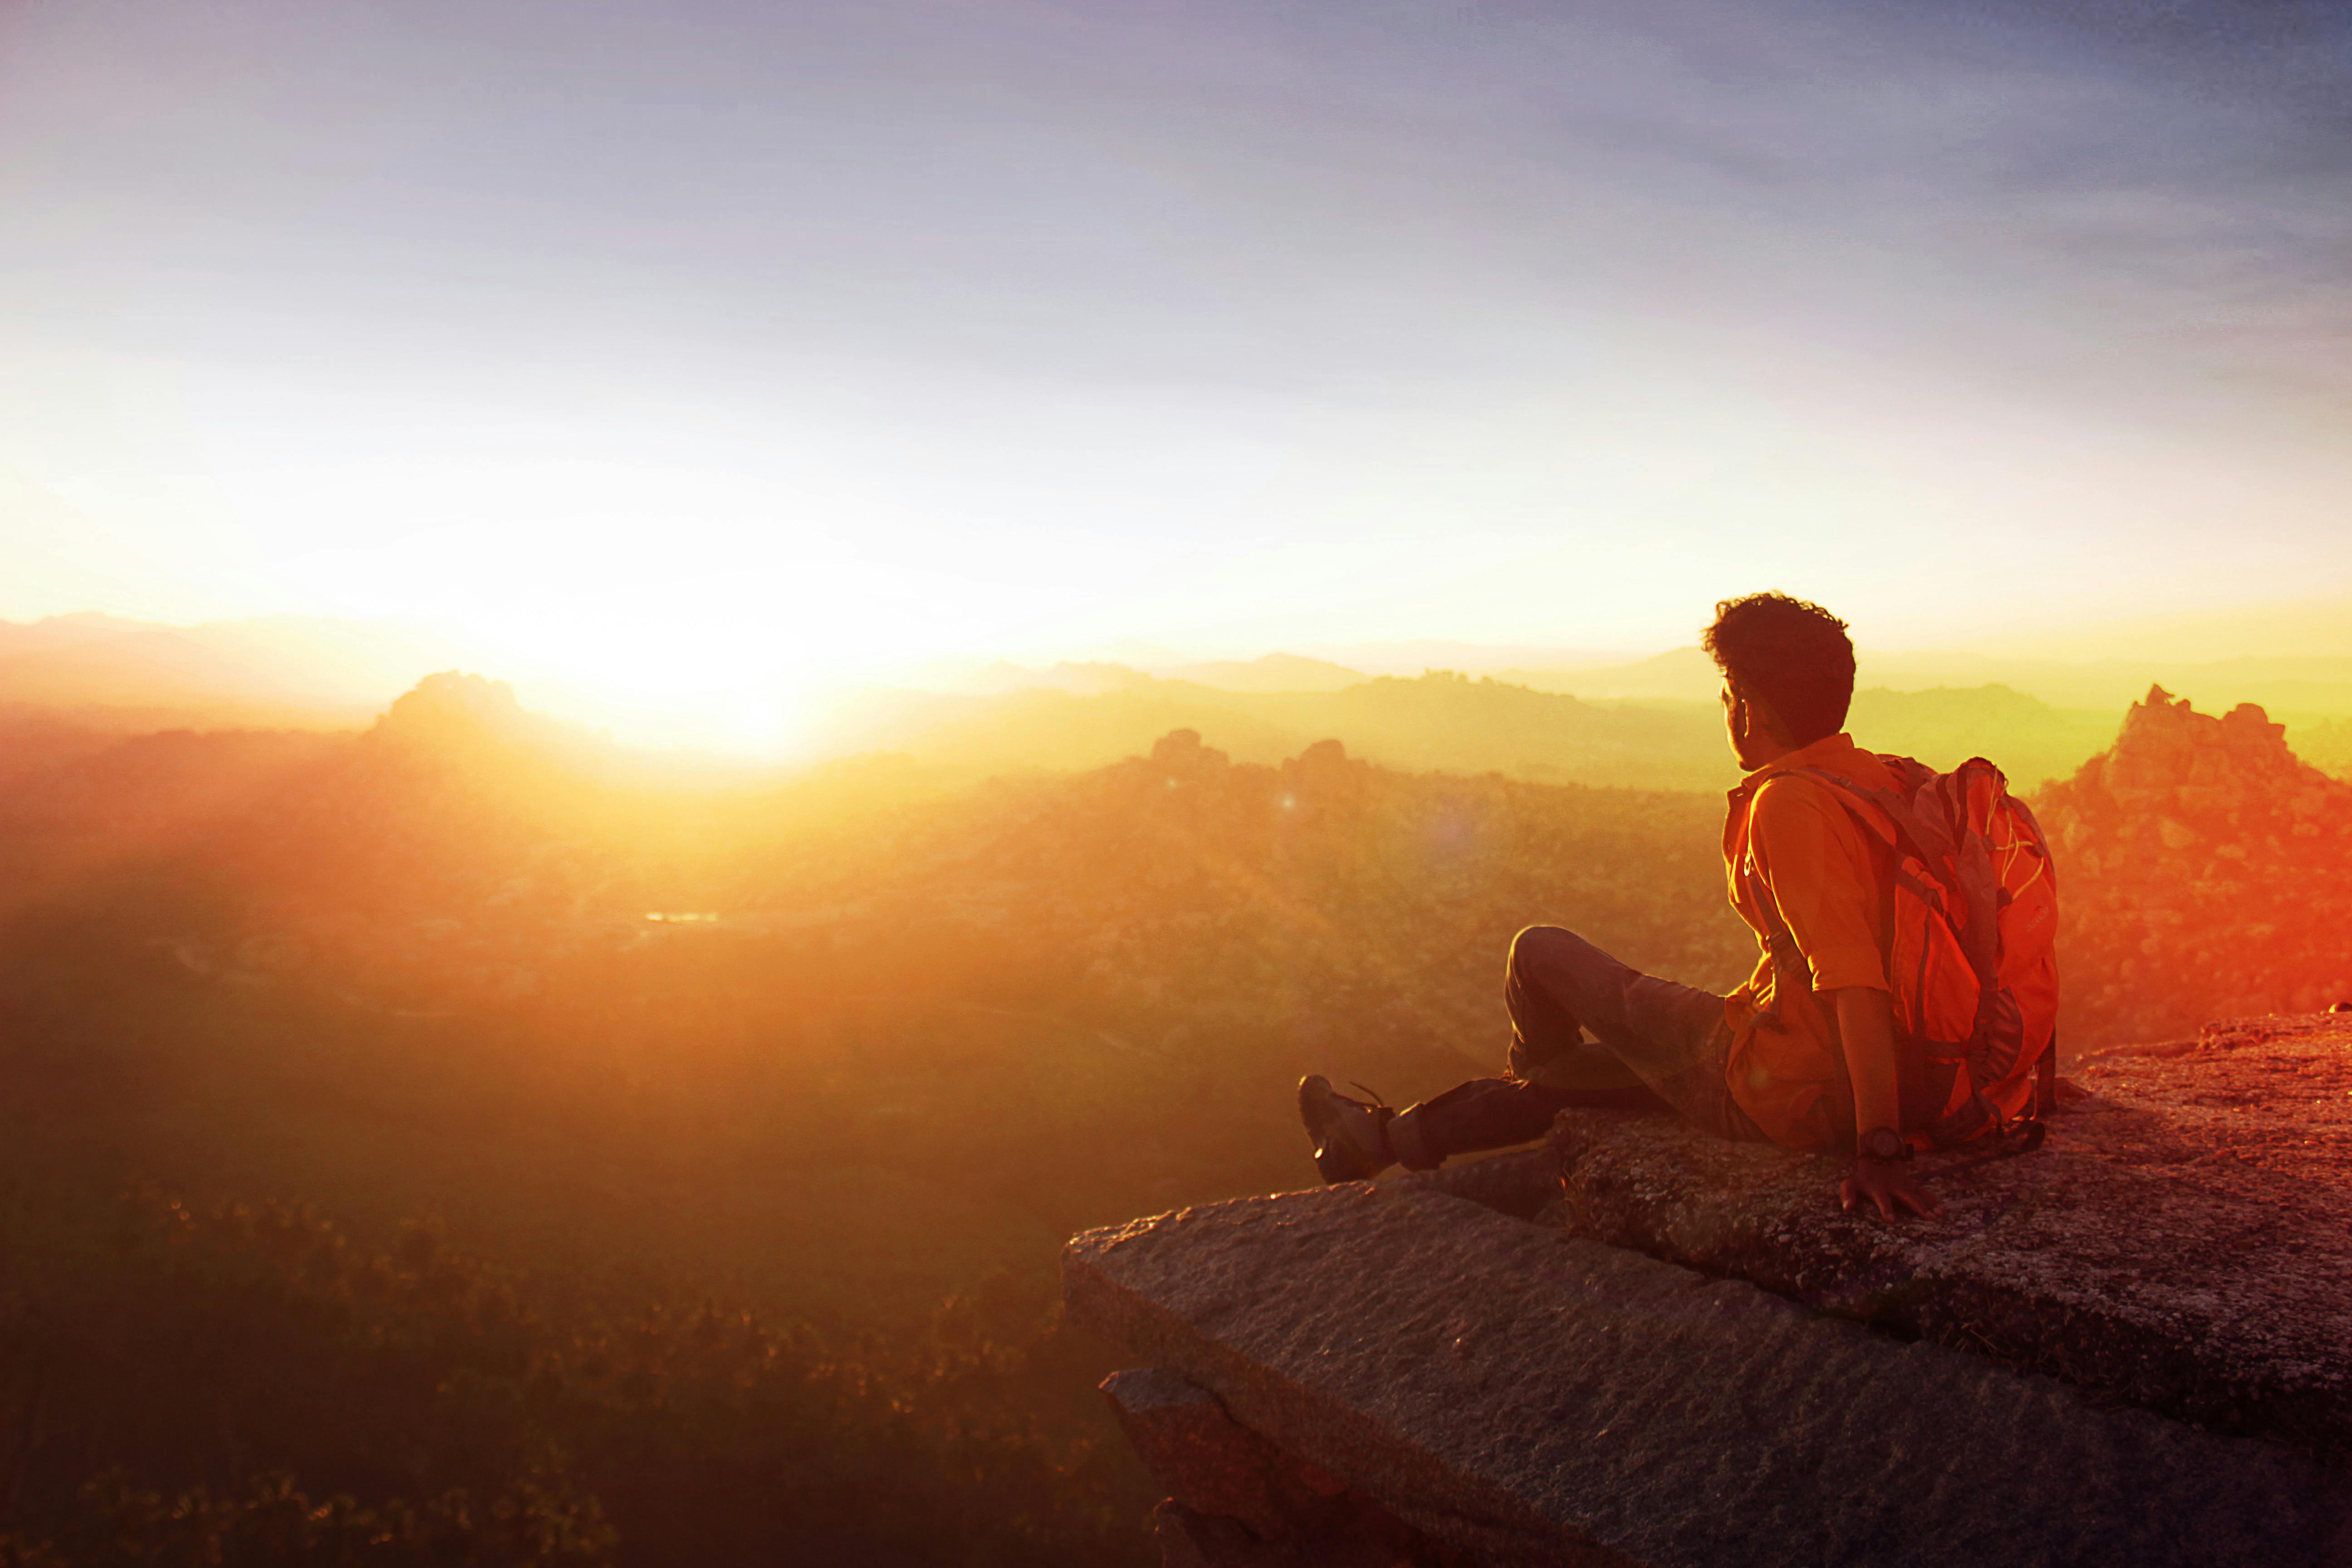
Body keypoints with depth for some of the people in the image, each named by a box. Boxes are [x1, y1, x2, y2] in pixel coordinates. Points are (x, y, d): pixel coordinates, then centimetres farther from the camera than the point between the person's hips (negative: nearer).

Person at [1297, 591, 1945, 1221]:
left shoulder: (1788, 805, -24)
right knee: (1596, 1057, 26)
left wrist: (1878, 1147, -34)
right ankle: (1388, 1139, 42)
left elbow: (1855, 978, -33)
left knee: (1539, 950, 7)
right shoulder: (1877, 776, 3)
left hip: (1779, 1093, -9)